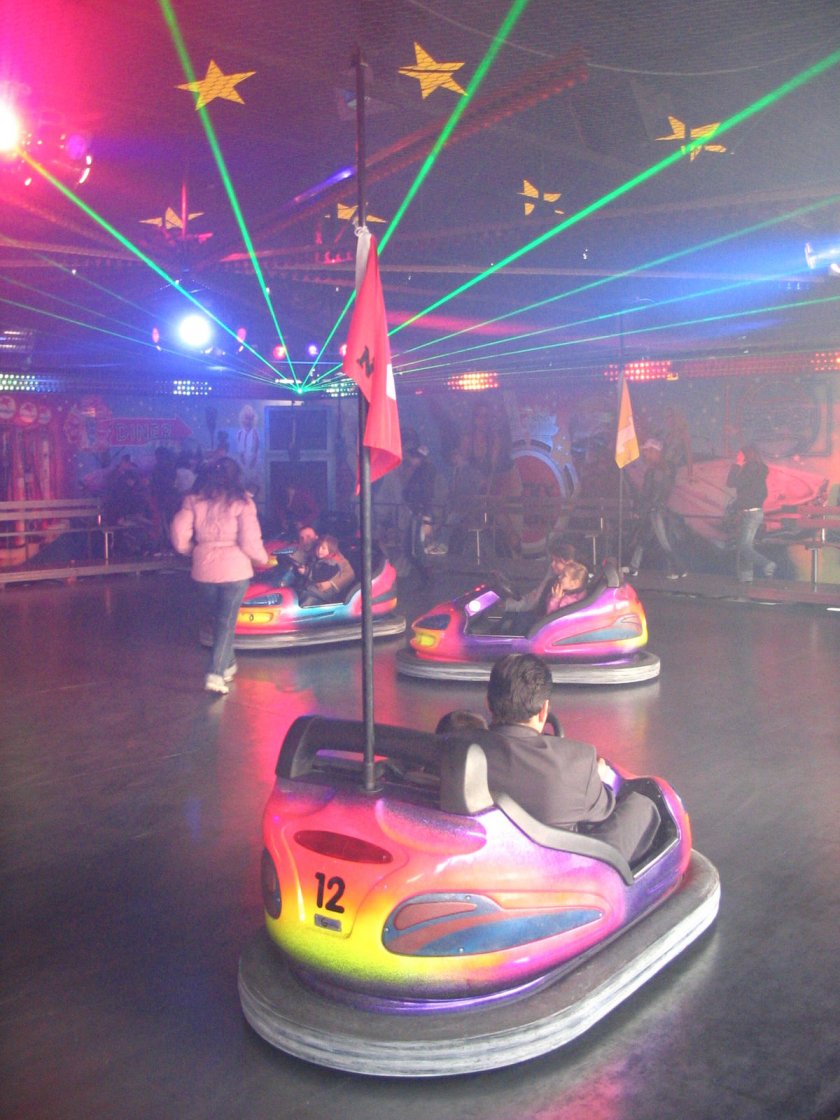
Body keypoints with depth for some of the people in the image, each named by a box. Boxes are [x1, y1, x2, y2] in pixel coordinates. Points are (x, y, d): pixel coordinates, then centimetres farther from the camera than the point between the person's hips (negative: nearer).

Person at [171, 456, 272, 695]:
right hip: (234, 569, -3)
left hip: (204, 570, 3)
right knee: (226, 622, 4)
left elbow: (180, 540, -3)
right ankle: (215, 674, -6)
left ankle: (227, 665, 34)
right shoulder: (241, 502, -7)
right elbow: (250, 542, -11)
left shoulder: (193, 500, 1)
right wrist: (264, 559, 7)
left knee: (219, 619, 21)